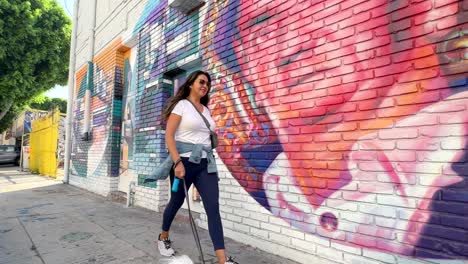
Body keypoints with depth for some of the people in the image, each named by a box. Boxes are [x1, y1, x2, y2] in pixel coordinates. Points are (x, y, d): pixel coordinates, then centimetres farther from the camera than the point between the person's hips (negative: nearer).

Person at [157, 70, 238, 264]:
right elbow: (169, 136, -11)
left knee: (213, 208, -5)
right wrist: (178, 162, -21)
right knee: (176, 202, 13)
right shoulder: (181, 105, -2)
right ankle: (163, 238, 41)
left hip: (206, 163, 5)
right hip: (185, 160, -5)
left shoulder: (206, 110, 16)